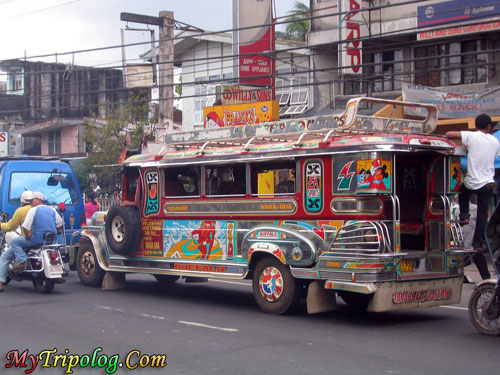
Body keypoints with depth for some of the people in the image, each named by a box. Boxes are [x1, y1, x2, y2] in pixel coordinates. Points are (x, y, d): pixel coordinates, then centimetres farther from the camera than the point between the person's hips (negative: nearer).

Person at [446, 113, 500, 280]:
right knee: (482, 215, 8)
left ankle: (464, 216, 18)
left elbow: (449, 134, -12)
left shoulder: (471, 136, -8)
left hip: (471, 182, -2)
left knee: (463, 192, 33)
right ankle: (478, 243, 10)